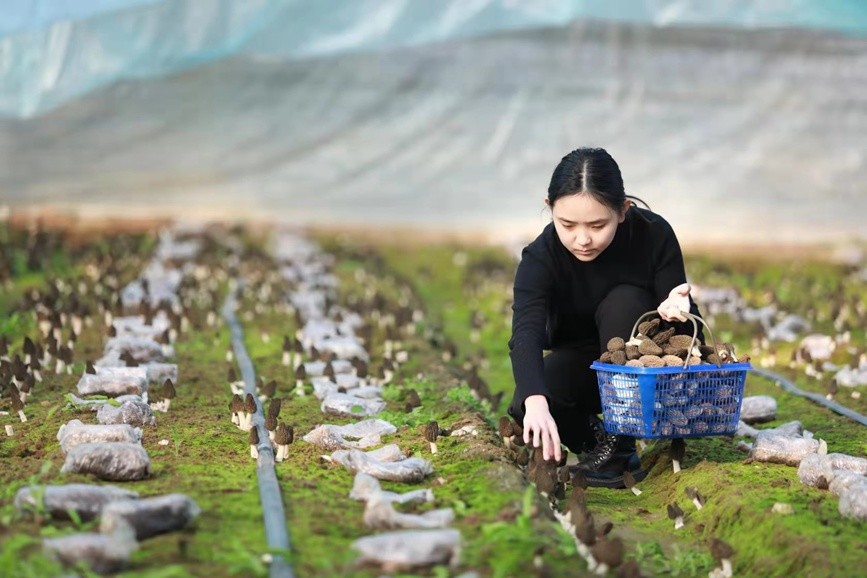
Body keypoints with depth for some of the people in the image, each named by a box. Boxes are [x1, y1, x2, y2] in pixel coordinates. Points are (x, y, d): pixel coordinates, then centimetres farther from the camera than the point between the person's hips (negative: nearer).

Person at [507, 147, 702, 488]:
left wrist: (677, 312, -44)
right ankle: (593, 437, 1)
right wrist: (536, 402, -60)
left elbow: (690, 325, -17)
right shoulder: (540, 258, -25)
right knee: (525, 407, -31)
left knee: (624, 303, -32)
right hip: (578, 360, 0)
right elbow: (525, 332, -41)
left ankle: (619, 447, -24)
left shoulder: (654, 235, -23)